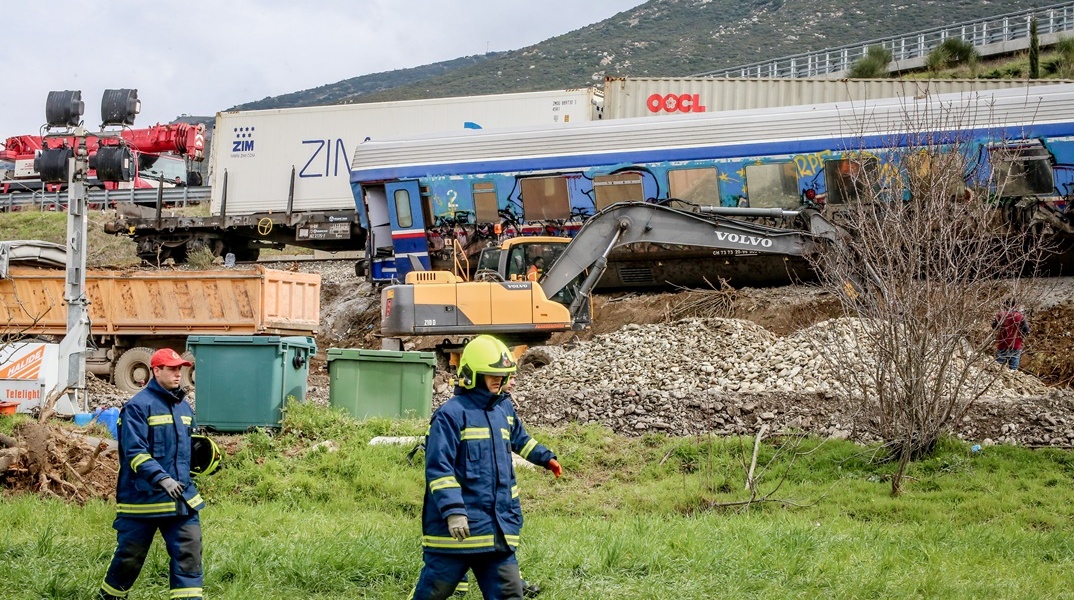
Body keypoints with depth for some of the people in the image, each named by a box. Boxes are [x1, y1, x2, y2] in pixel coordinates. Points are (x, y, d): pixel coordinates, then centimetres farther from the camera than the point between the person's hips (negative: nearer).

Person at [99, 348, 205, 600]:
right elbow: (134, 452, -19)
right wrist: (162, 479, -29)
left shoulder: (183, 406, 13)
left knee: (189, 553, -5)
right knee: (129, 557, 7)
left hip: (181, 498, 6)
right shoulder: (139, 406, -10)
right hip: (143, 499, -6)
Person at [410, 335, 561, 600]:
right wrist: (452, 510, -24)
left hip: (498, 528, 7)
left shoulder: (505, 409, 14)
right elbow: (438, 468, -17)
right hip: (458, 528, -7)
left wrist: (545, 457, 44)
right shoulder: (451, 414, -10)